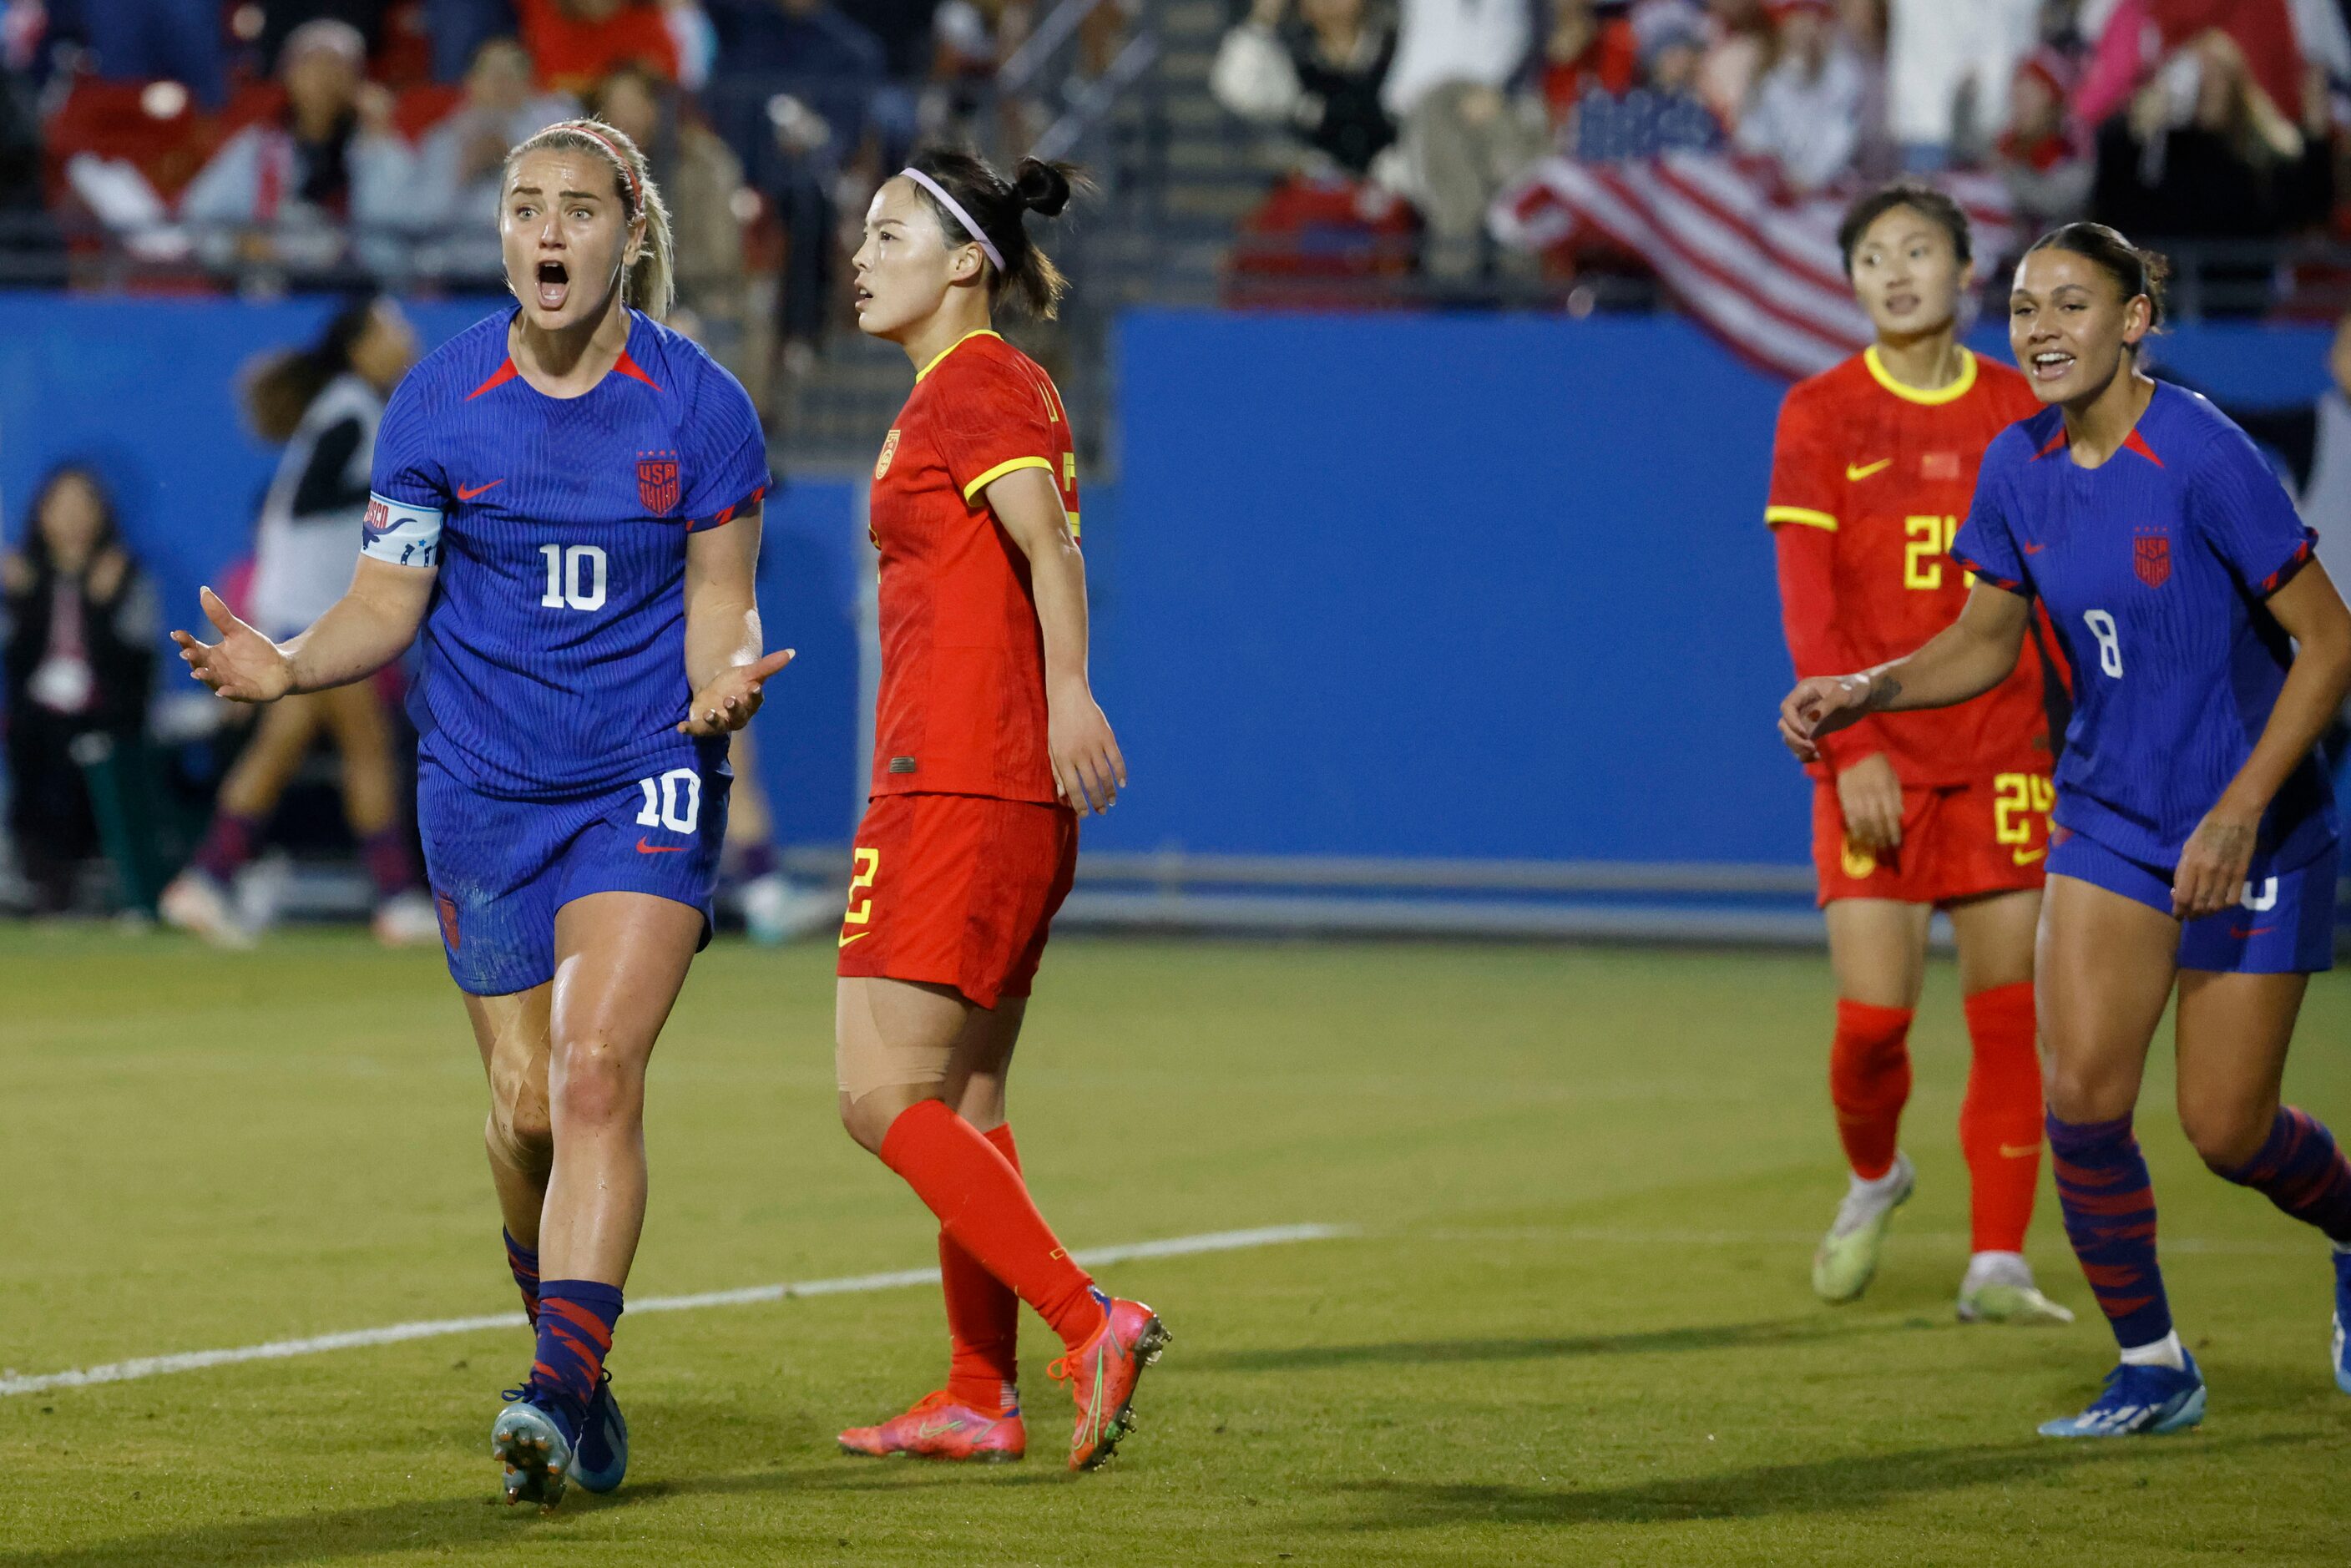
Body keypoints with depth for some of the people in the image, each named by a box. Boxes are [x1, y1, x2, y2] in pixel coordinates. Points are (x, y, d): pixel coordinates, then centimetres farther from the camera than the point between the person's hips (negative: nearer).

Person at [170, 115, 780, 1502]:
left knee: (598, 1074, -19)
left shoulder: (699, 404, -5)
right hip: (485, 793, 2)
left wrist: (726, 681, -23)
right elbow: (387, 603, -1)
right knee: (528, 1108, 6)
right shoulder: (439, 402, -3)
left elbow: (721, 605, -1)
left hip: (647, 779, -2)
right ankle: (576, 1359, 29)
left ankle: (561, 1393, -25)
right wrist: (288, 667, -20)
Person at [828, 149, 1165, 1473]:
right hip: (1012, 793, 10)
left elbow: (1049, 541, -24)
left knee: (884, 1099, -12)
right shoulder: (1006, 385, 19)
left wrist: (1067, 696, -37)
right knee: (964, 1103, 13)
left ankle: (1087, 1323, -19)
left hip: (956, 790, -10)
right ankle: (982, 1399, 16)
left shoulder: (968, 388, -10)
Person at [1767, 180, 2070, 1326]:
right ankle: (1873, 1177, 25)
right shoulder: (1820, 415, 0)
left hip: (2005, 749, 2)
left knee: (2008, 1015, -2)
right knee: (1873, 1015, -6)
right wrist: (1853, 747, -14)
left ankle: (1998, 1266, 4)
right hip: (1874, 756, -2)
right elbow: (1807, 605, -5)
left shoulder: (2020, 411, 7)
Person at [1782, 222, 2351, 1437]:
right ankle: (2151, 1367, 5)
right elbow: (1987, 642, 12)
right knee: (2081, 1092, -11)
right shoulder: (2020, 468, -3)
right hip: (2109, 822, 5)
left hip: (2249, 832, -5)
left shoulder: (2202, 457, -21)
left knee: (2225, 1129, -1)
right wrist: (1869, 690, -7)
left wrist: (2241, 809, -25)